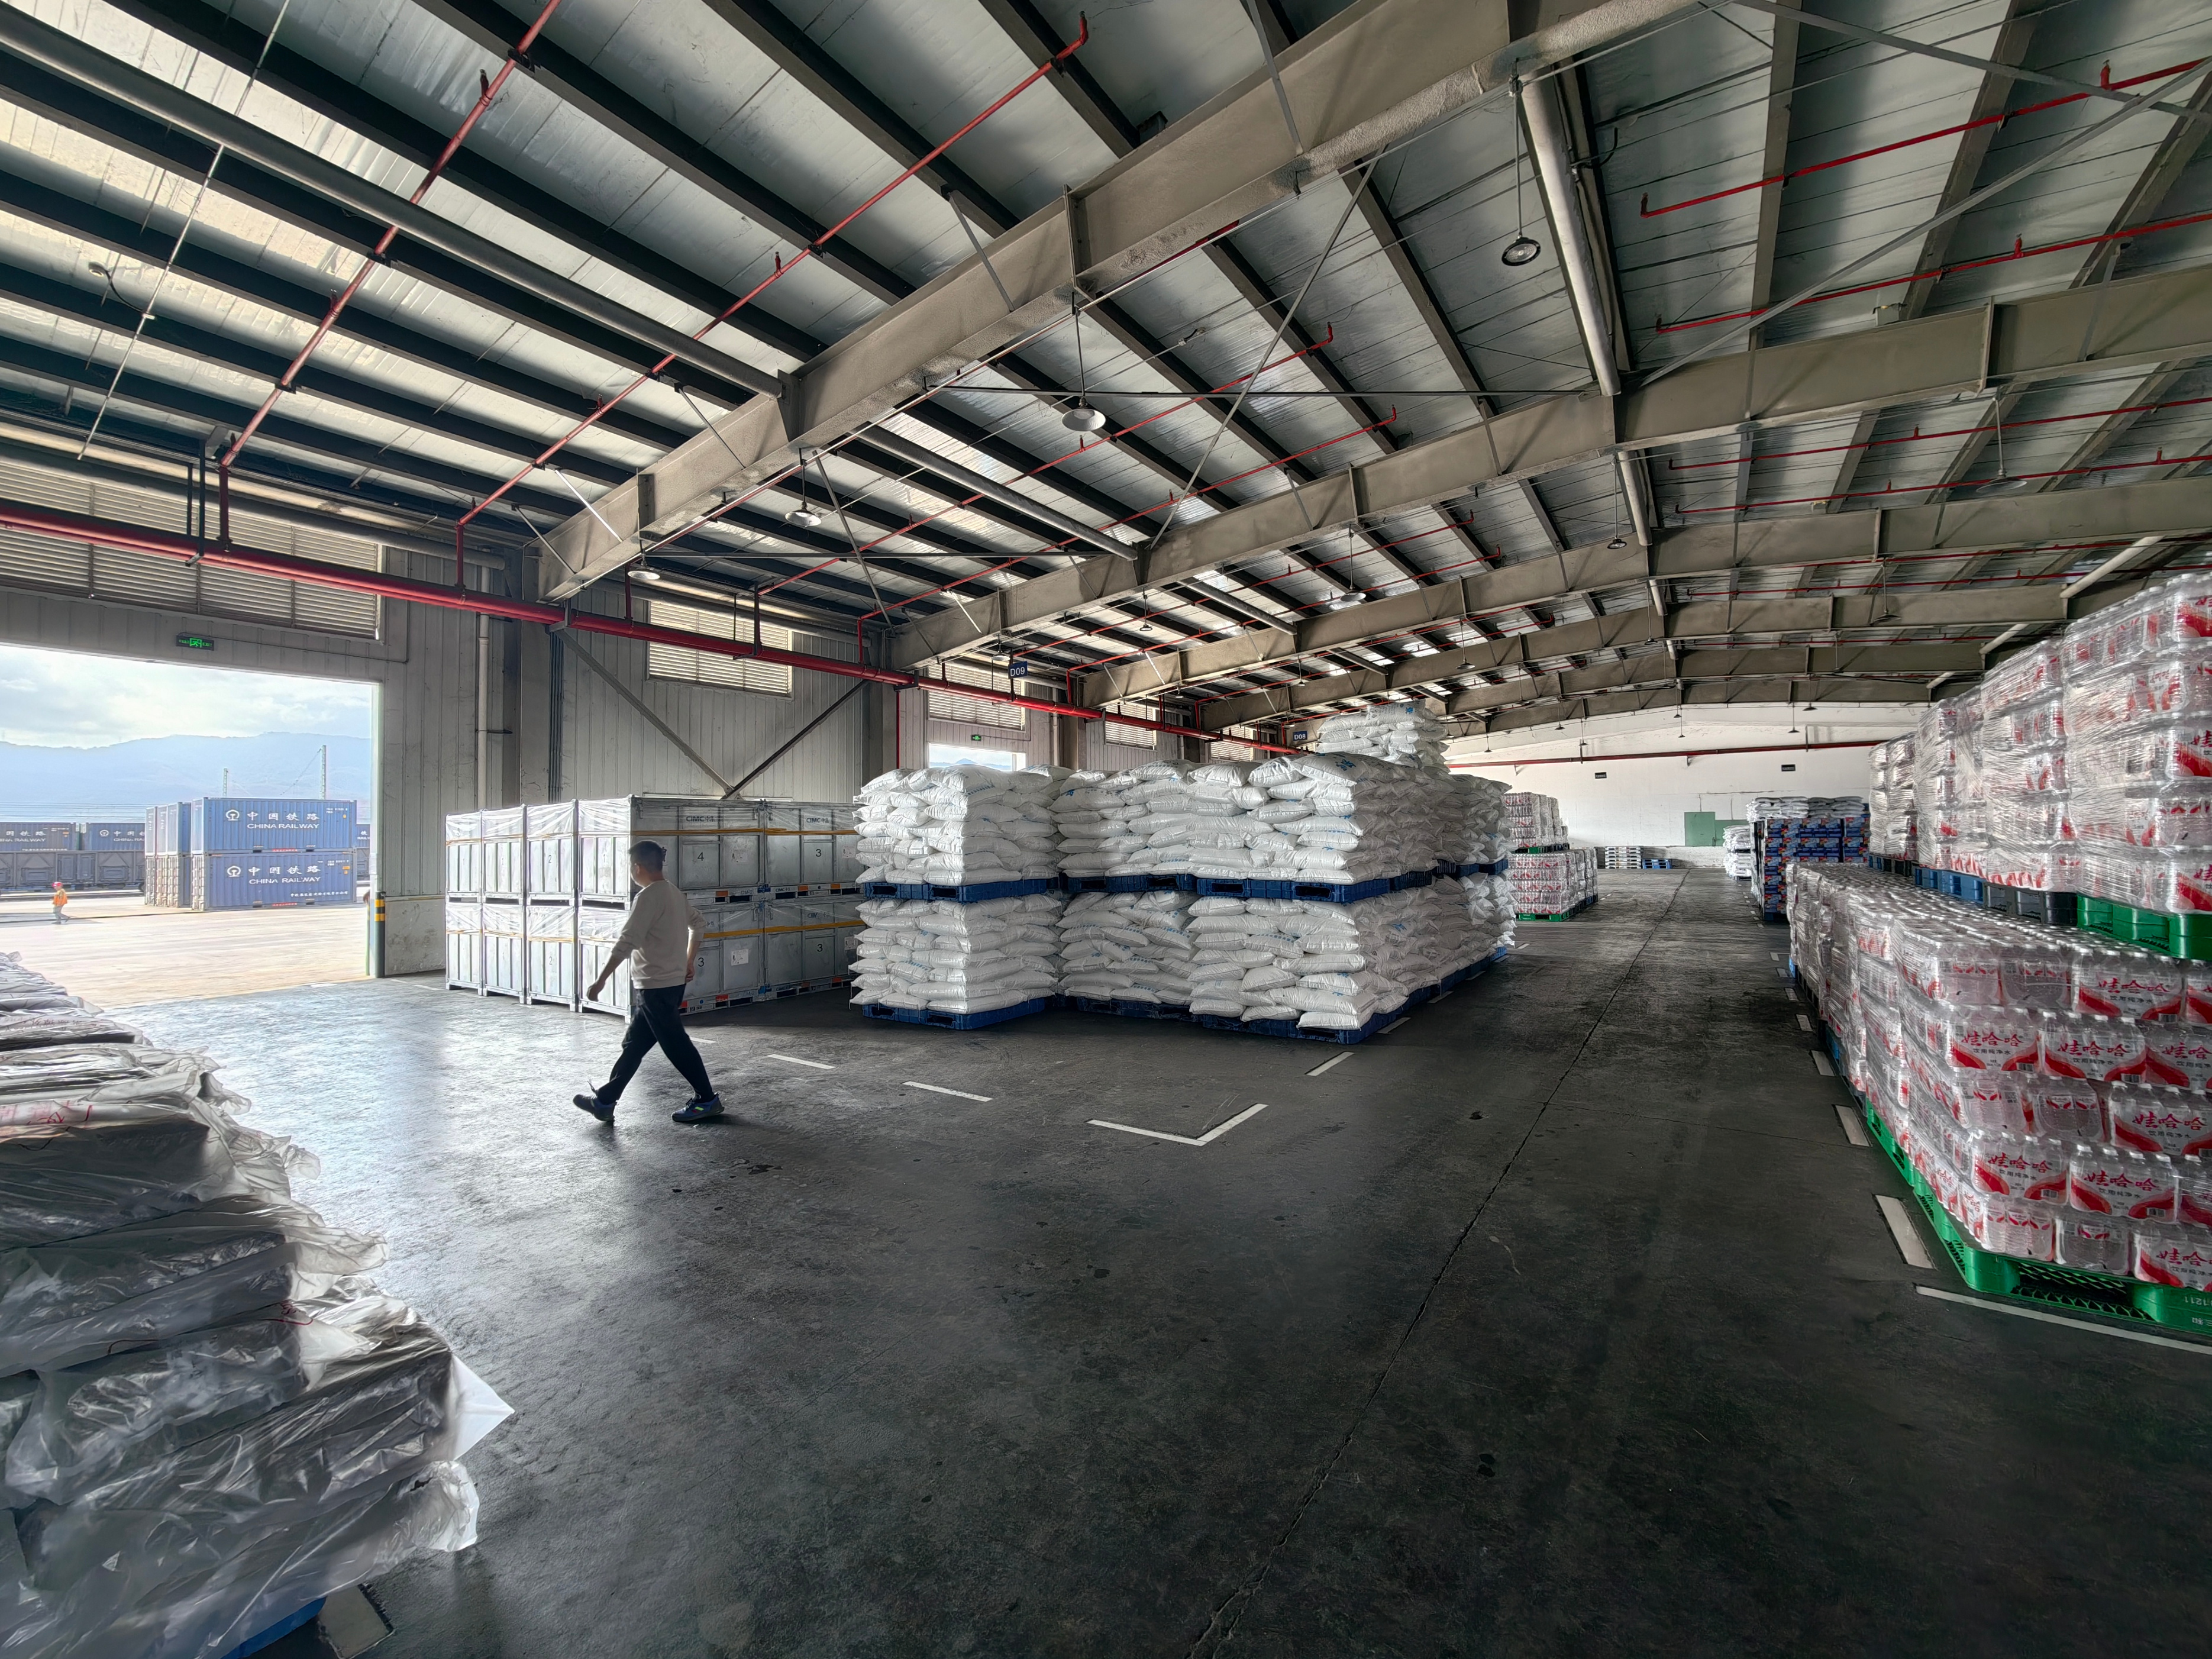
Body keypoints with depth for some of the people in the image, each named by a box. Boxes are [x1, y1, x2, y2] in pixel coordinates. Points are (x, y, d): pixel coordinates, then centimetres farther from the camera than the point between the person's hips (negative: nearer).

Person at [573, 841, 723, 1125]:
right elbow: (699, 924, 21)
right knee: (634, 1043, 16)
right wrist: (689, 963, 27)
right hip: (674, 981, 10)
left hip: (655, 986, -10)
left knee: (676, 1044, -1)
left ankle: (707, 1100, 7)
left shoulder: (648, 897, -17)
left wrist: (601, 980, -18)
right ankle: (604, 1100, 26)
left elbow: (626, 943, -22)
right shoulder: (674, 892, 11)